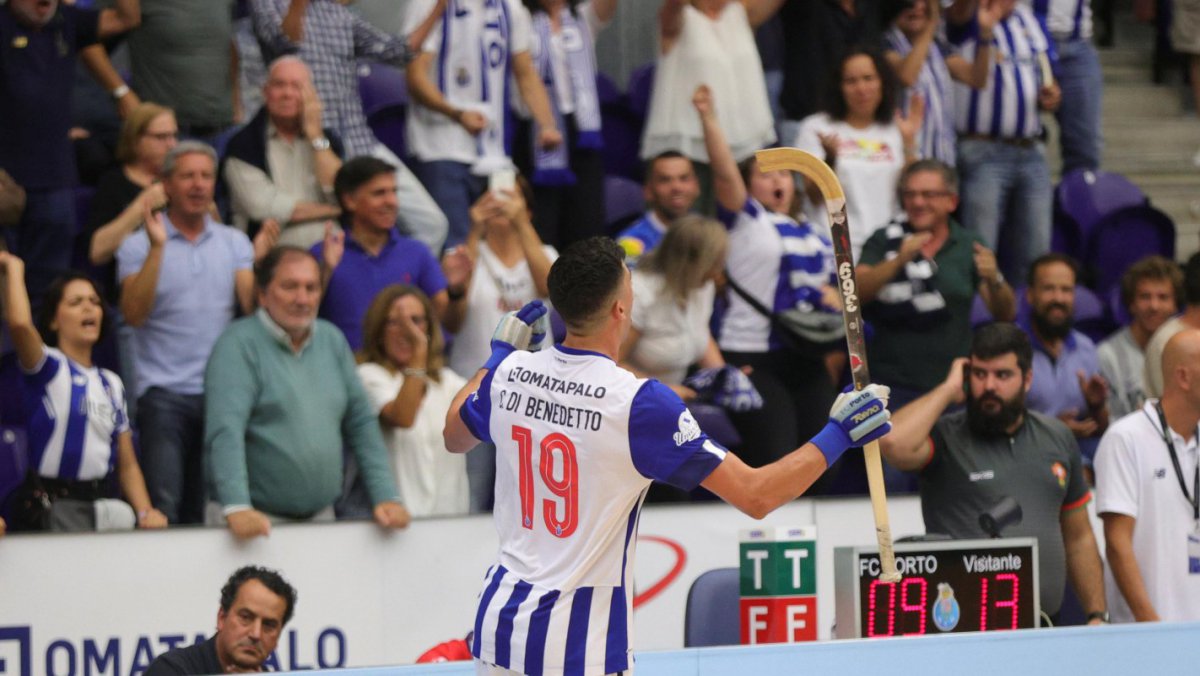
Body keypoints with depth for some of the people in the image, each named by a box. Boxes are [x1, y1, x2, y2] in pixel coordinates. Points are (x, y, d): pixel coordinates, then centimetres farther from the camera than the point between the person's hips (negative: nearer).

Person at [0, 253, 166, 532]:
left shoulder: (112, 384, 16)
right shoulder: (48, 368, -2)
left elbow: (127, 465, 14)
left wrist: (145, 512, -3)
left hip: (100, 501, 6)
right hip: (52, 506, -6)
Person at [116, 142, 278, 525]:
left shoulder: (234, 243, 12)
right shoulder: (139, 246, 3)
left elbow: (253, 306, 2)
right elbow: (134, 313, -11)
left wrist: (259, 262, -14)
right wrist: (157, 249, -17)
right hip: (165, 392, -3)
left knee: (207, 507, 4)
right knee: (163, 504, -13)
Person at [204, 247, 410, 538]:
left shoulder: (332, 340, 12)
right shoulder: (238, 345, -7)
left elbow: (361, 424, 13)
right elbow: (225, 431, -18)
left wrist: (386, 497, 3)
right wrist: (237, 508, -30)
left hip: (321, 515, 5)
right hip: (258, 519, -5)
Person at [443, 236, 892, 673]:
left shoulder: (509, 374, -1)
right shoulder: (640, 403, -18)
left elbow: (454, 437, 23)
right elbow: (755, 497, -16)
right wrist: (839, 434, -7)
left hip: (499, 618, 6)